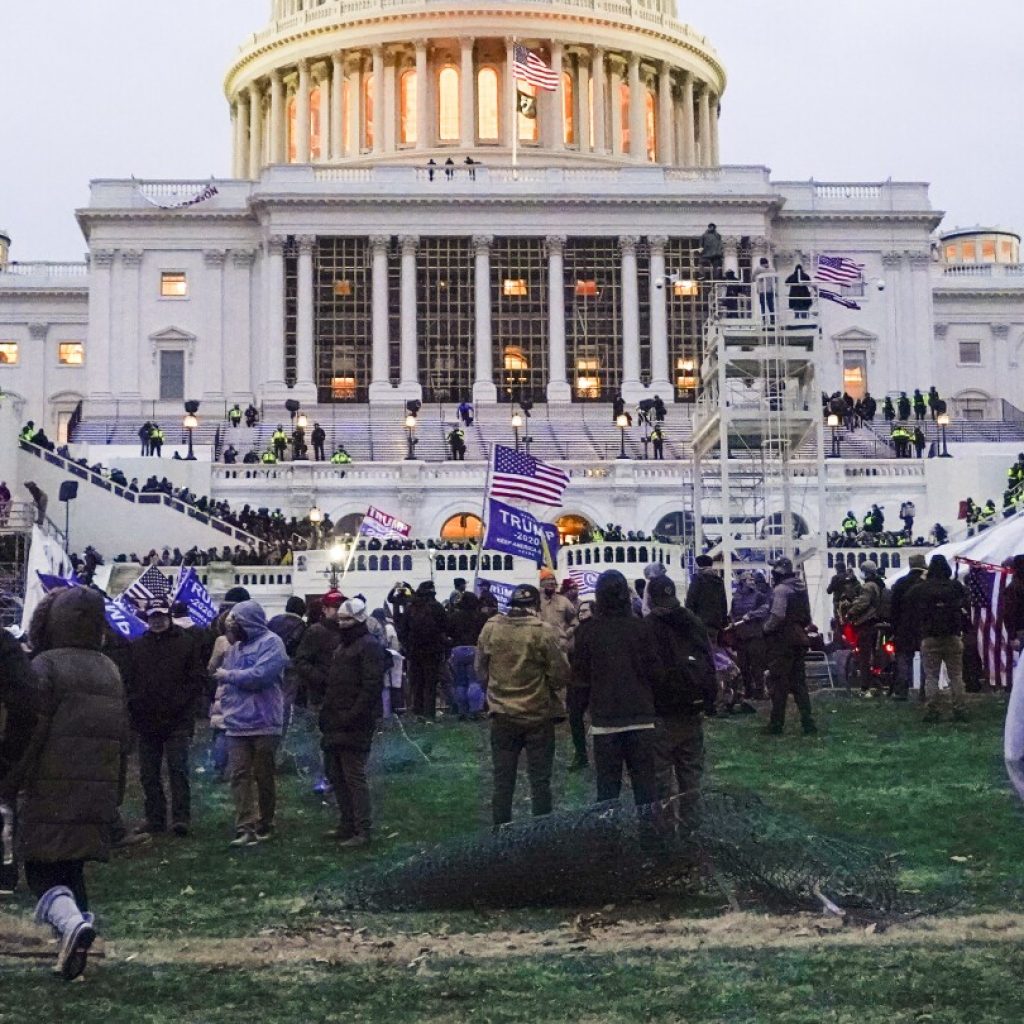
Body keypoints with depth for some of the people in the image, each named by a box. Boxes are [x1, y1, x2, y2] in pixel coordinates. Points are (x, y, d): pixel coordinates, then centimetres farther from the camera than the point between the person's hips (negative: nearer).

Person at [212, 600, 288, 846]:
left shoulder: (271, 643, -8)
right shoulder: (236, 647, 15)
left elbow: (260, 675, -21)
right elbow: (225, 680, 17)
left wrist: (229, 676, -9)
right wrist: (224, 707, 3)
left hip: (264, 724, -6)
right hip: (237, 724, 6)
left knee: (264, 776, 6)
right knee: (239, 776, -3)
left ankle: (264, 825, 19)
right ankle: (246, 828, -4)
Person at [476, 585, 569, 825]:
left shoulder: (490, 629, -6)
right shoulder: (542, 632, -15)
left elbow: (480, 670, 5)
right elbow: (561, 675, -11)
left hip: (502, 715, 3)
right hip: (539, 715, -2)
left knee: (503, 780, 12)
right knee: (540, 780, 7)